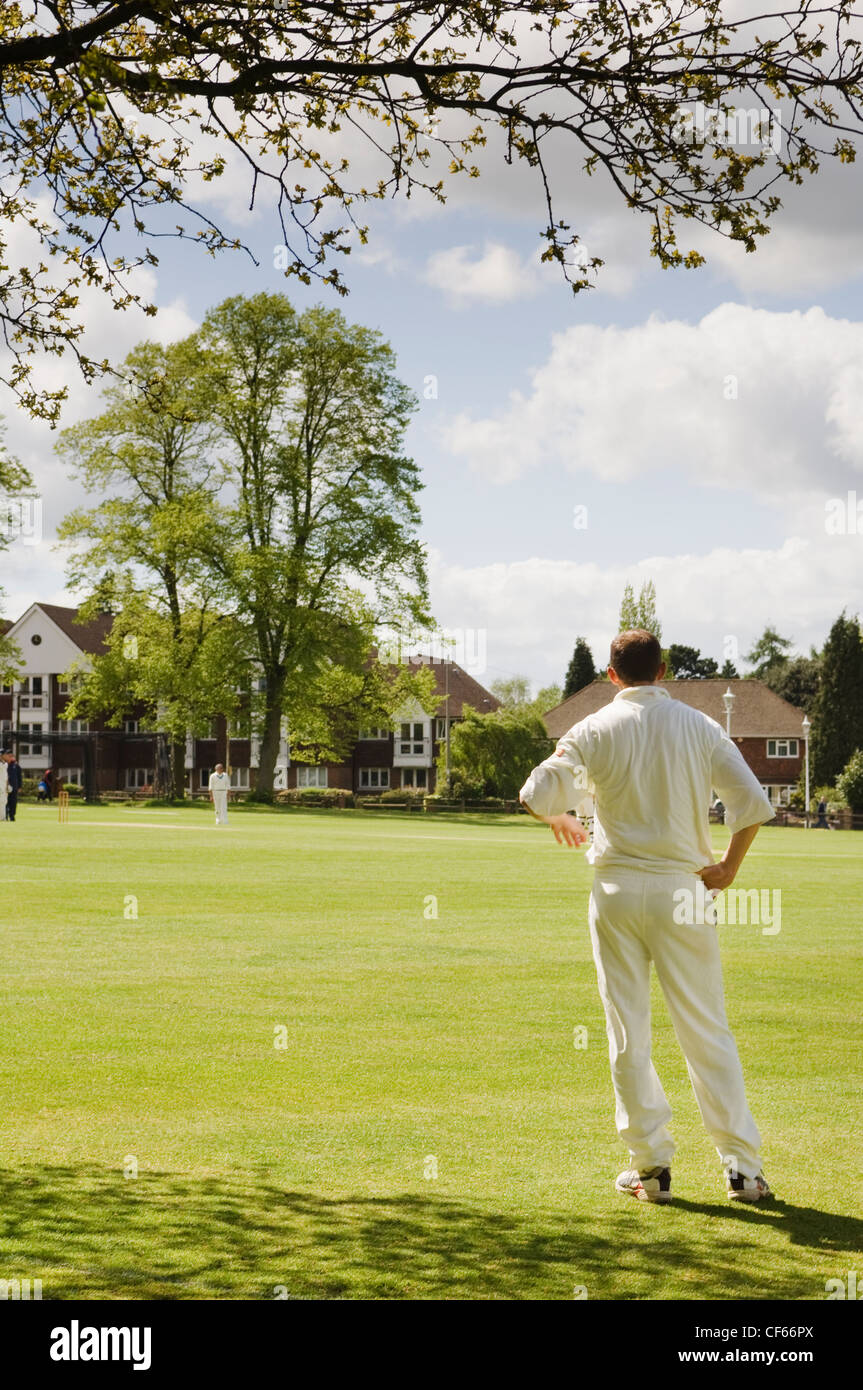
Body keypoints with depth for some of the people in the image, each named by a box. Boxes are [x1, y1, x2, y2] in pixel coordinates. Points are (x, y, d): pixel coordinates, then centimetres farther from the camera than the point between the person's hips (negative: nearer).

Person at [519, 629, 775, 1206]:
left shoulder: (595, 730, -2)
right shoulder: (700, 727, 1)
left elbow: (538, 794, -9)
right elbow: (753, 802, -7)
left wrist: (562, 819, 13)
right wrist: (729, 868, 5)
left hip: (617, 889, 0)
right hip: (683, 891, 1)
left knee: (628, 1033, 7)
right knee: (707, 1032, 6)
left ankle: (651, 1166, 8)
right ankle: (742, 1165, 5)